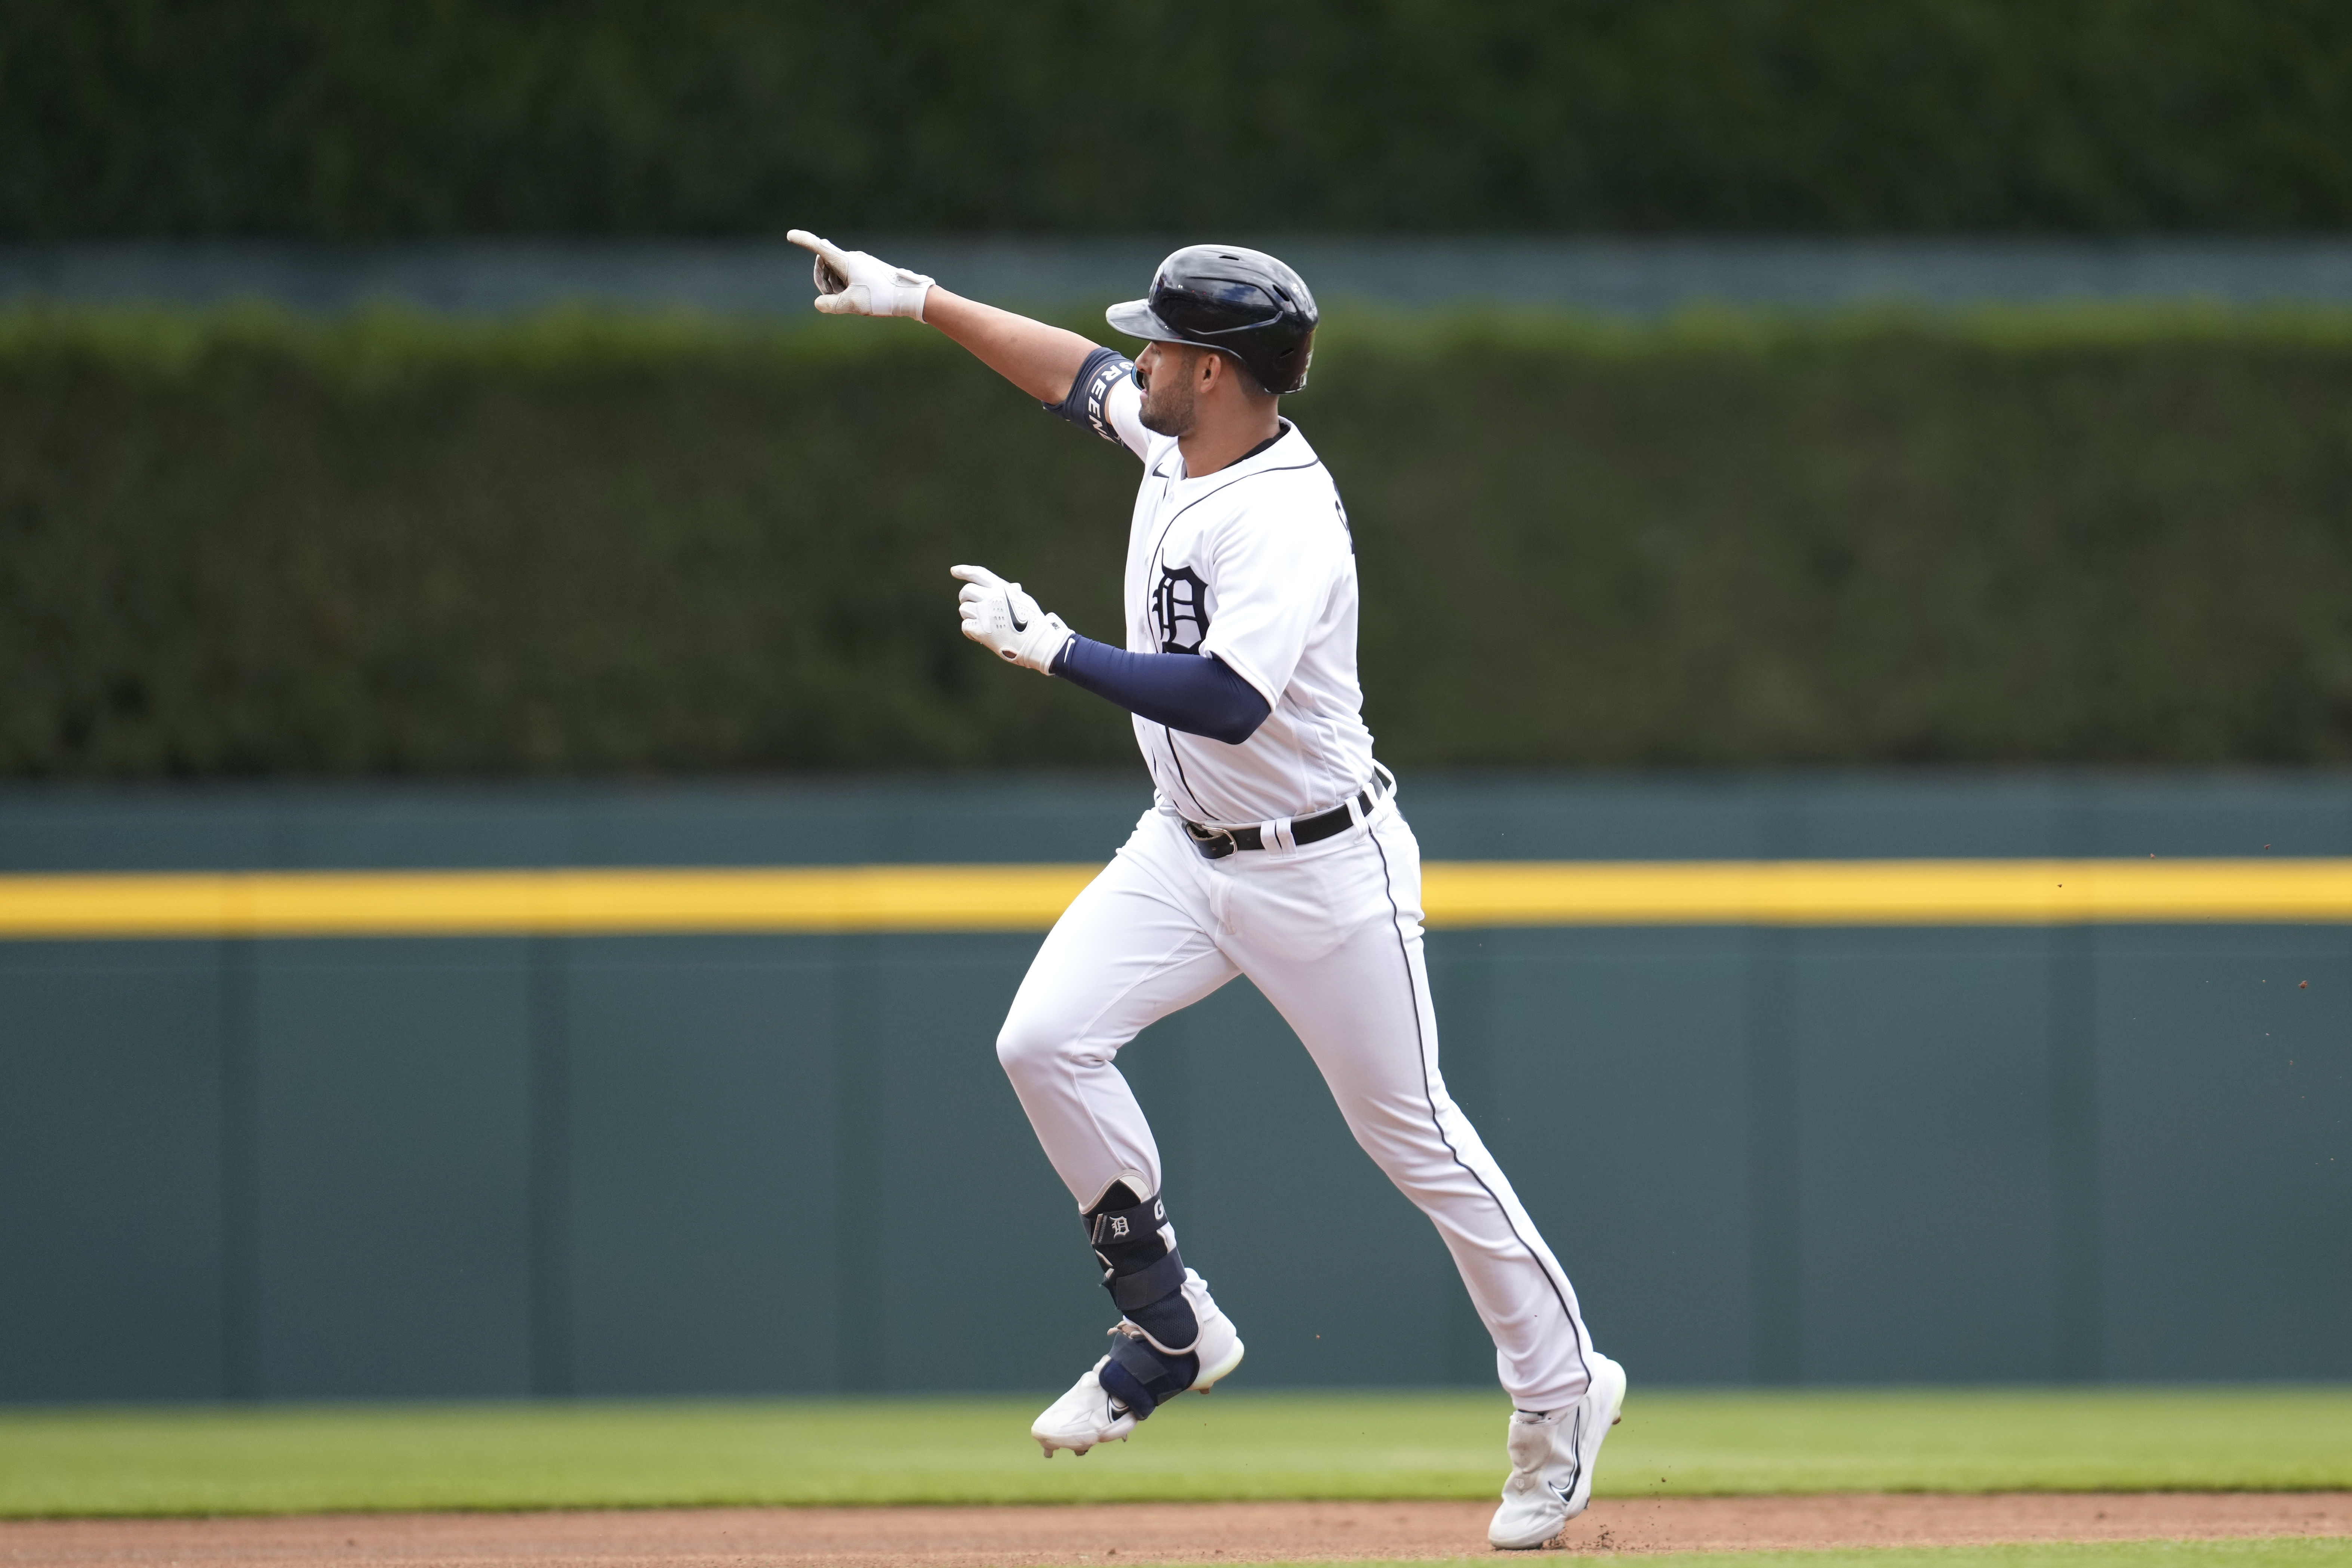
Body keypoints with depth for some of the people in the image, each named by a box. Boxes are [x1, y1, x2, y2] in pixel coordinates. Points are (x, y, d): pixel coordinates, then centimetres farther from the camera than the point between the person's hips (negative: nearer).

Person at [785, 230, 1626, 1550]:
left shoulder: (1286, 519, -28)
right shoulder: (1174, 434, -2)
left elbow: (1226, 702, -40)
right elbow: (1073, 371, 19)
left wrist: (1051, 648, -35)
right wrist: (917, 299, 16)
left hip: (1322, 870, -8)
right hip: (1188, 849, 8)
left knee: (1413, 1134, 0)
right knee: (1047, 1041, -10)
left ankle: (1563, 1388, 17)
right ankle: (1173, 1329, 2)